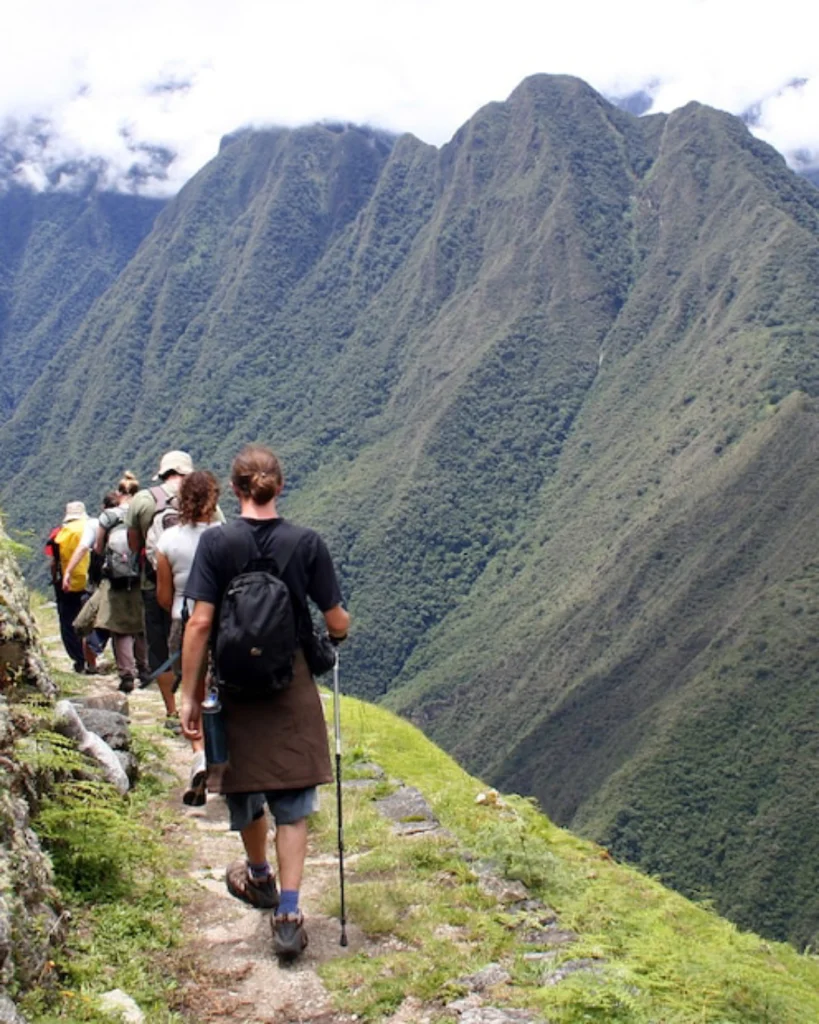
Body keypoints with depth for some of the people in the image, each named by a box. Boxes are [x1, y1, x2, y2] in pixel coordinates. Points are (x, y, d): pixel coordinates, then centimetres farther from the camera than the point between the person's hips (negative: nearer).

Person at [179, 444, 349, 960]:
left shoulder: (216, 543, -10)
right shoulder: (308, 543, -8)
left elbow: (199, 623, -13)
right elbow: (337, 623, -5)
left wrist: (190, 695, -5)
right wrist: (343, 628, 19)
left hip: (235, 688, 0)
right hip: (292, 687, 0)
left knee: (244, 787, 22)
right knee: (292, 804, 9)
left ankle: (259, 878, 45)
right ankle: (288, 914, 3)